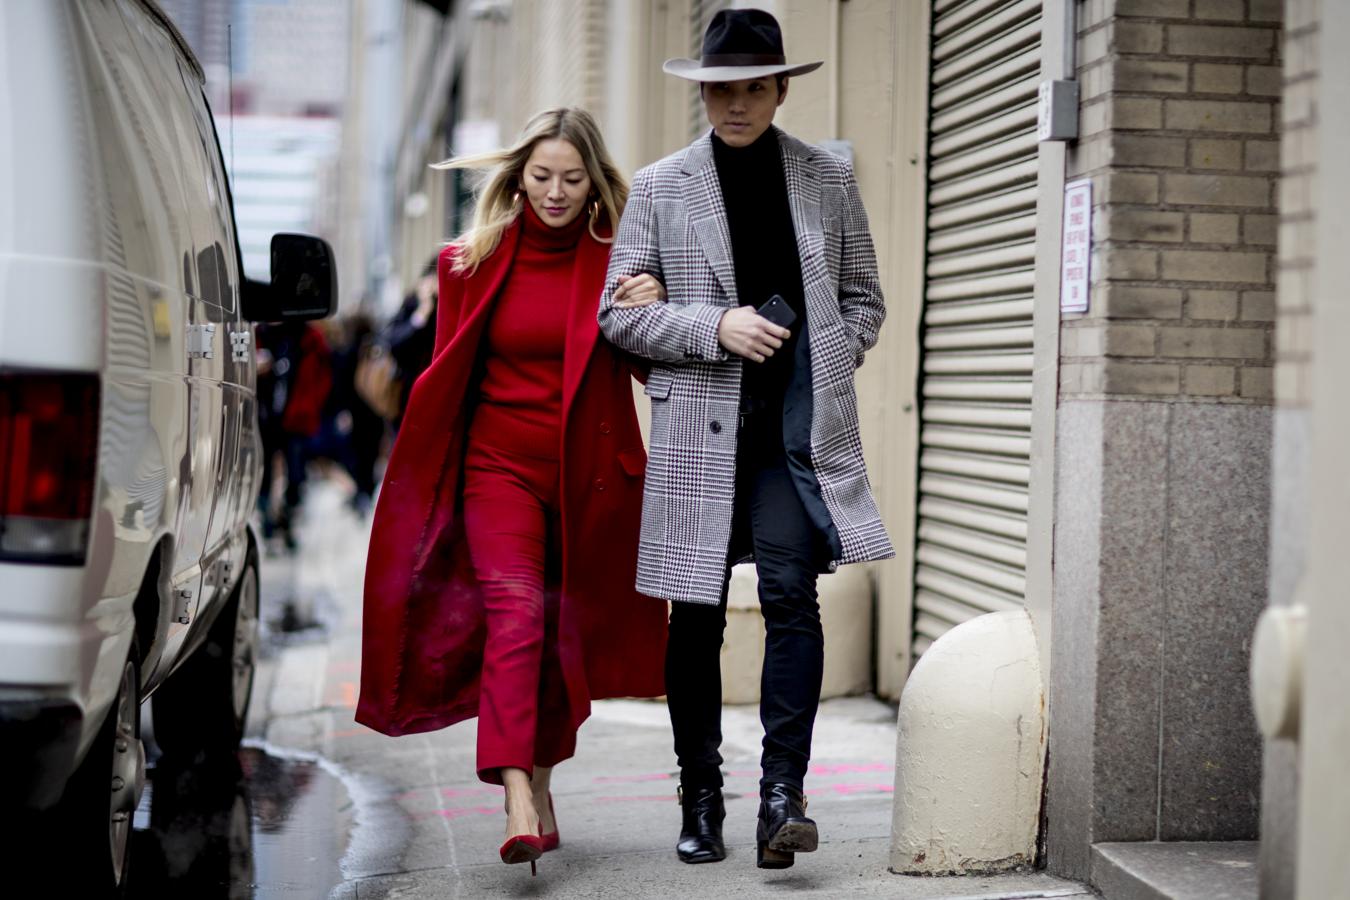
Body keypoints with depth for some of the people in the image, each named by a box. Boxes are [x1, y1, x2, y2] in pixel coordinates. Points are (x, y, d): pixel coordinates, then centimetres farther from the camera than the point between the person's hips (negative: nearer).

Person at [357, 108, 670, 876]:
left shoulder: (617, 259, 2)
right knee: (515, 609, -19)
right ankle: (519, 804, -30)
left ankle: (541, 781, 29)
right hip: (501, 463, -1)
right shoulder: (478, 263, 4)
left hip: (589, 472, 1)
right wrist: (430, 490, 11)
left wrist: (653, 314, -15)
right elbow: (451, 376, 12)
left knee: (569, 630, 8)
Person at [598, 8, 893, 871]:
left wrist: (825, 368, 1)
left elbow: (864, 298, 16)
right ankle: (701, 800, 18)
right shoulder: (661, 187, 5)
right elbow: (619, 311, 3)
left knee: (792, 594, -14)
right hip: (699, 427, 0)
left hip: (798, 427, 0)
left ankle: (782, 794, -11)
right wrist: (716, 327, -10)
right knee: (697, 617, 6)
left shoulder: (829, 179, 9)